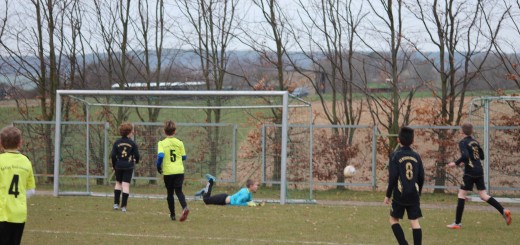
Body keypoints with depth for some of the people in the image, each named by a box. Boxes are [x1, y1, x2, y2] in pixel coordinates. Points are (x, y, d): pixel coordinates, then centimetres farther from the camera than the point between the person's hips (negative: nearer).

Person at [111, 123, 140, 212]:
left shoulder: (117, 142, -1)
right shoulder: (132, 143, -6)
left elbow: (113, 155, -3)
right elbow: (137, 155, -4)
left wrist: (114, 165, 12)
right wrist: (136, 161, 20)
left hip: (118, 166, 2)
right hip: (128, 166, -2)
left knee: (118, 183, 18)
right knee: (126, 185, -1)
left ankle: (116, 204, 13)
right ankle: (123, 206, -4)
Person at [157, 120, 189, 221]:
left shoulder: (162, 143, -5)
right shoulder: (179, 143, 2)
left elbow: (160, 156, -19)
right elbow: (184, 157, 6)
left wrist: (158, 167, -5)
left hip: (168, 172, -1)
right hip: (179, 171, 1)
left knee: (170, 193, 12)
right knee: (179, 191, 2)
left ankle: (172, 214, 16)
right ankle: (185, 207, -26)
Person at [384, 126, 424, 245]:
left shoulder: (395, 155, -7)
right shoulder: (416, 156, 5)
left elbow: (392, 177, -11)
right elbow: (421, 177, 8)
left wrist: (388, 194, -3)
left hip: (400, 195, -3)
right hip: (414, 195, 3)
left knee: (393, 219, 10)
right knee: (415, 222, 4)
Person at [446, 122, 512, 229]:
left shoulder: (463, 142, -8)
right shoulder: (475, 141, 14)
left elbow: (465, 156, -25)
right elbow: (481, 156, 21)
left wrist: (456, 163, -12)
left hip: (470, 172, -7)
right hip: (479, 171, 7)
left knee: (461, 194, 1)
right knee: (483, 195, 11)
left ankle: (457, 223, 1)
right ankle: (504, 211, -3)